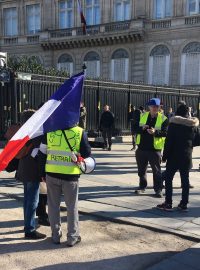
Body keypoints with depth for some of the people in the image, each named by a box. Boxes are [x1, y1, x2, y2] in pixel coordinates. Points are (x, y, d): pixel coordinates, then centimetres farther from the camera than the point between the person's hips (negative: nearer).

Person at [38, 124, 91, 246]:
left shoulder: (50, 131, -1)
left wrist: (42, 173, 11)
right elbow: (87, 153, -4)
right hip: (71, 175, -2)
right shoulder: (80, 132, -7)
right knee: (72, 206, 11)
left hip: (51, 174, 2)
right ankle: (72, 237, 17)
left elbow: (42, 154, 3)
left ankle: (56, 235, 22)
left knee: (54, 204, 15)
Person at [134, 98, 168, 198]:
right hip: (141, 148, 4)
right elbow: (135, 129, 3)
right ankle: (142, 187, 30)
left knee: (156, 170, 3)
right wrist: (142, 128, -17)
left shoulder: (163, 119, -4)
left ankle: (158, 189, 14)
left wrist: (155, 132, -29)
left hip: (154, 149, -4)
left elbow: (165, 132, -13)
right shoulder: (142, 116, 6)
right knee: (141, 169, 15)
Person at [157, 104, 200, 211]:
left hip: (174, 156, -4)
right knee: (185, 179, 9)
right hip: (187, 157, 4)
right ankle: (184, 204, 13)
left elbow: (168, 142, -11)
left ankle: (168, 203, 4)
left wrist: (165, 156, -6)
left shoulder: (174, 123, -9)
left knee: (168, 179, 4)